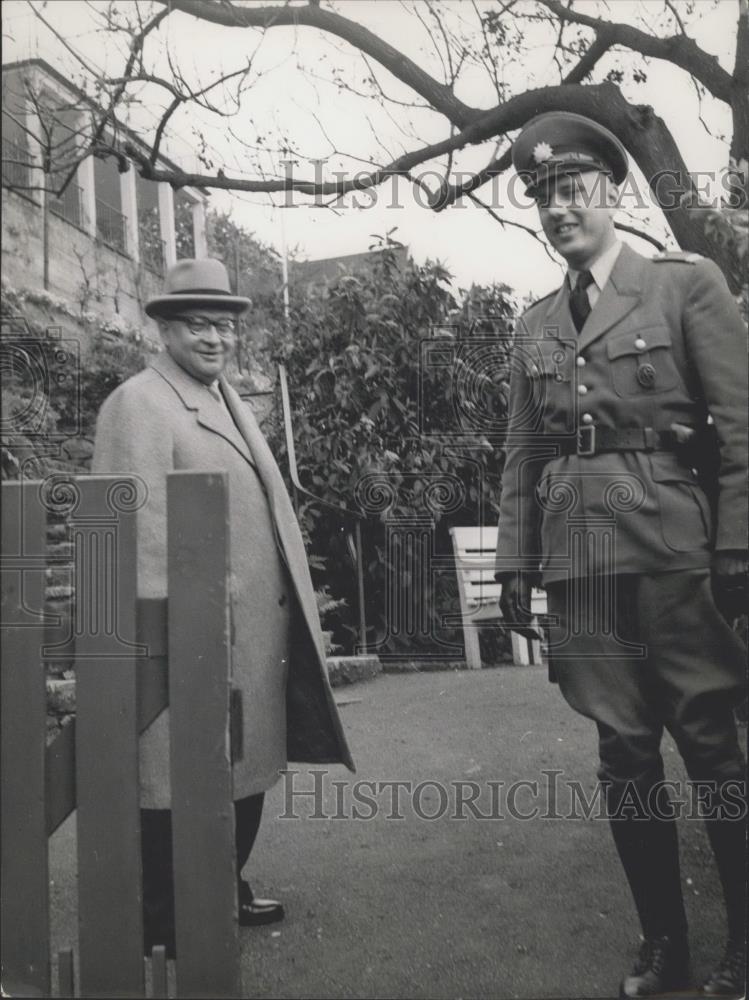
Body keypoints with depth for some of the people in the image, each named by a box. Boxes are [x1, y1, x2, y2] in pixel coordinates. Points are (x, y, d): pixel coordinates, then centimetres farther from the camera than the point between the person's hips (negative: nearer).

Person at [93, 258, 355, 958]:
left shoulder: (227, 398, 17)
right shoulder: (137, 405, -12)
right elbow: (139, 537, -18)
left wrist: (291, 612, 16)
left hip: (257, 634, 9)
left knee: (245, 772, 20)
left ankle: (225, 894, 40)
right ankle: (166, 931, 24)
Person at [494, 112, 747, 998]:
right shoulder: (535, 326, 14)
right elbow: (521, 458, 13)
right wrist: (516, 561, 7)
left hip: (674, 552, -3)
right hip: (581, 563, 4)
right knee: (624, 755, 9)